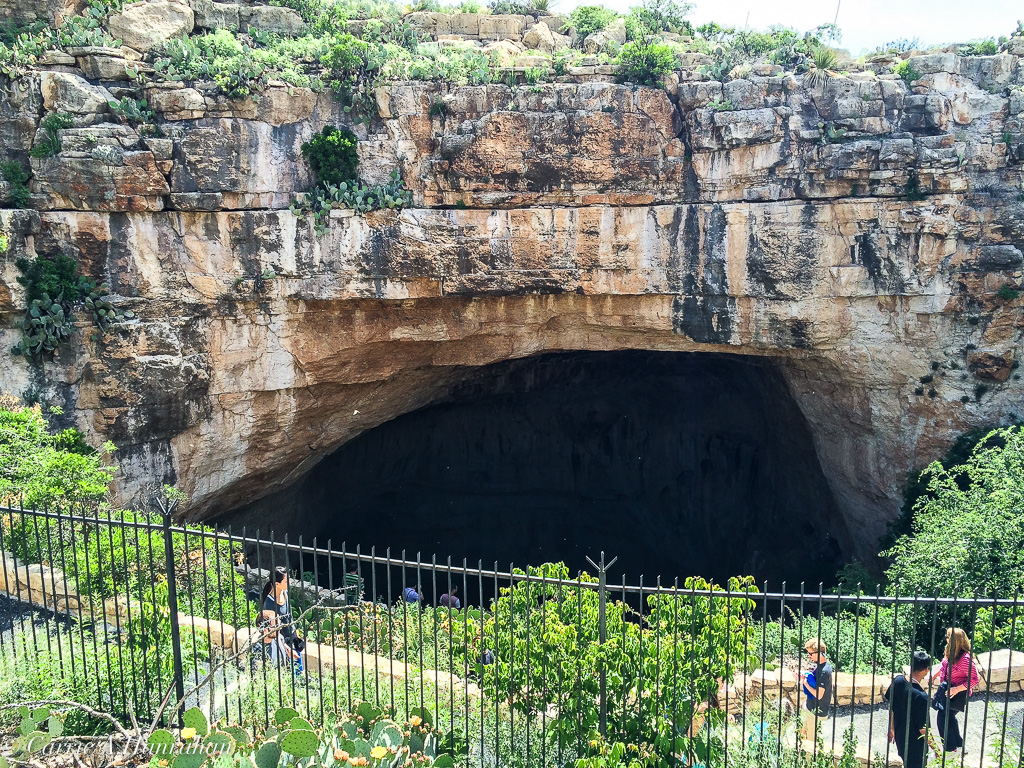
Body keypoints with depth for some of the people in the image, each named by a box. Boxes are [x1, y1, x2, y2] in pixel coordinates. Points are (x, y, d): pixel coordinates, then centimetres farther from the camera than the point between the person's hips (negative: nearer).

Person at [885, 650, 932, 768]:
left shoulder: (898, 681, -11)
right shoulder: (921, 696, -32)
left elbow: (890, 707, 4)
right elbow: (923, 729, -24)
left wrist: (891, 728, 18)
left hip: (899, 736, 6)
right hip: (915, 744, -6)